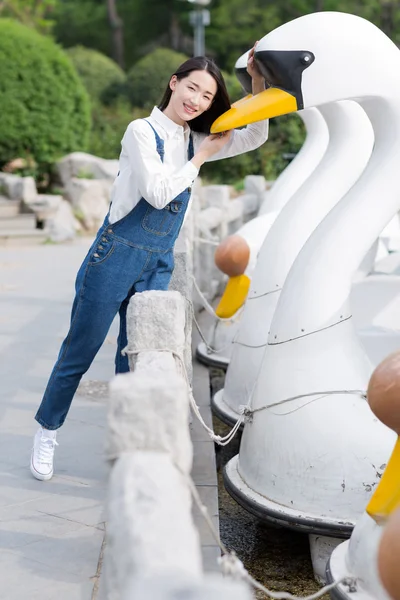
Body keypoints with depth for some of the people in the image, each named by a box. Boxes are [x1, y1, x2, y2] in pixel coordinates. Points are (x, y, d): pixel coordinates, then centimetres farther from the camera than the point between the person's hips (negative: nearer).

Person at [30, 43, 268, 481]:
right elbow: (158, 193, -17)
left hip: (158, 265, 5)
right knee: (80, 350, 4)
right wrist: (202, 158, -9)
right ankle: (47, 433, 19)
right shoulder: (142, 131, -9)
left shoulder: (194, 140, 9)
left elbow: (254, 136, 8)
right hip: (117, 254, -5)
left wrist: (257, 80, -3)